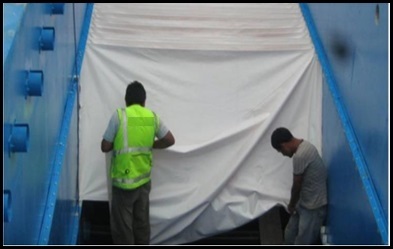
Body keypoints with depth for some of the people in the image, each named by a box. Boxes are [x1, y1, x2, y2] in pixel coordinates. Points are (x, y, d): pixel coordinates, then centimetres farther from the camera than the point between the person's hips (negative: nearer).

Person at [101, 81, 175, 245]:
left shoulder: (119, 115, -10)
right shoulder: (153, 117, 2)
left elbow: (105, 147, -6)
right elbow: (170, 140, 9)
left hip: (123, 180, -4)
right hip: (144, 179, 4)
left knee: (122, 225, 3)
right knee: (142, 222, 14)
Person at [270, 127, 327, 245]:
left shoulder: (300, 156, -27)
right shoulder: (305, 146, 5)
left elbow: (297, 186, -15)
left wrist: (291, 205, 3)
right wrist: (294, 204, 18)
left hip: (314, 206, -10)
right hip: (306, 202, 10)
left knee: (302, 243, -1)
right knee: (290, 235, 17)